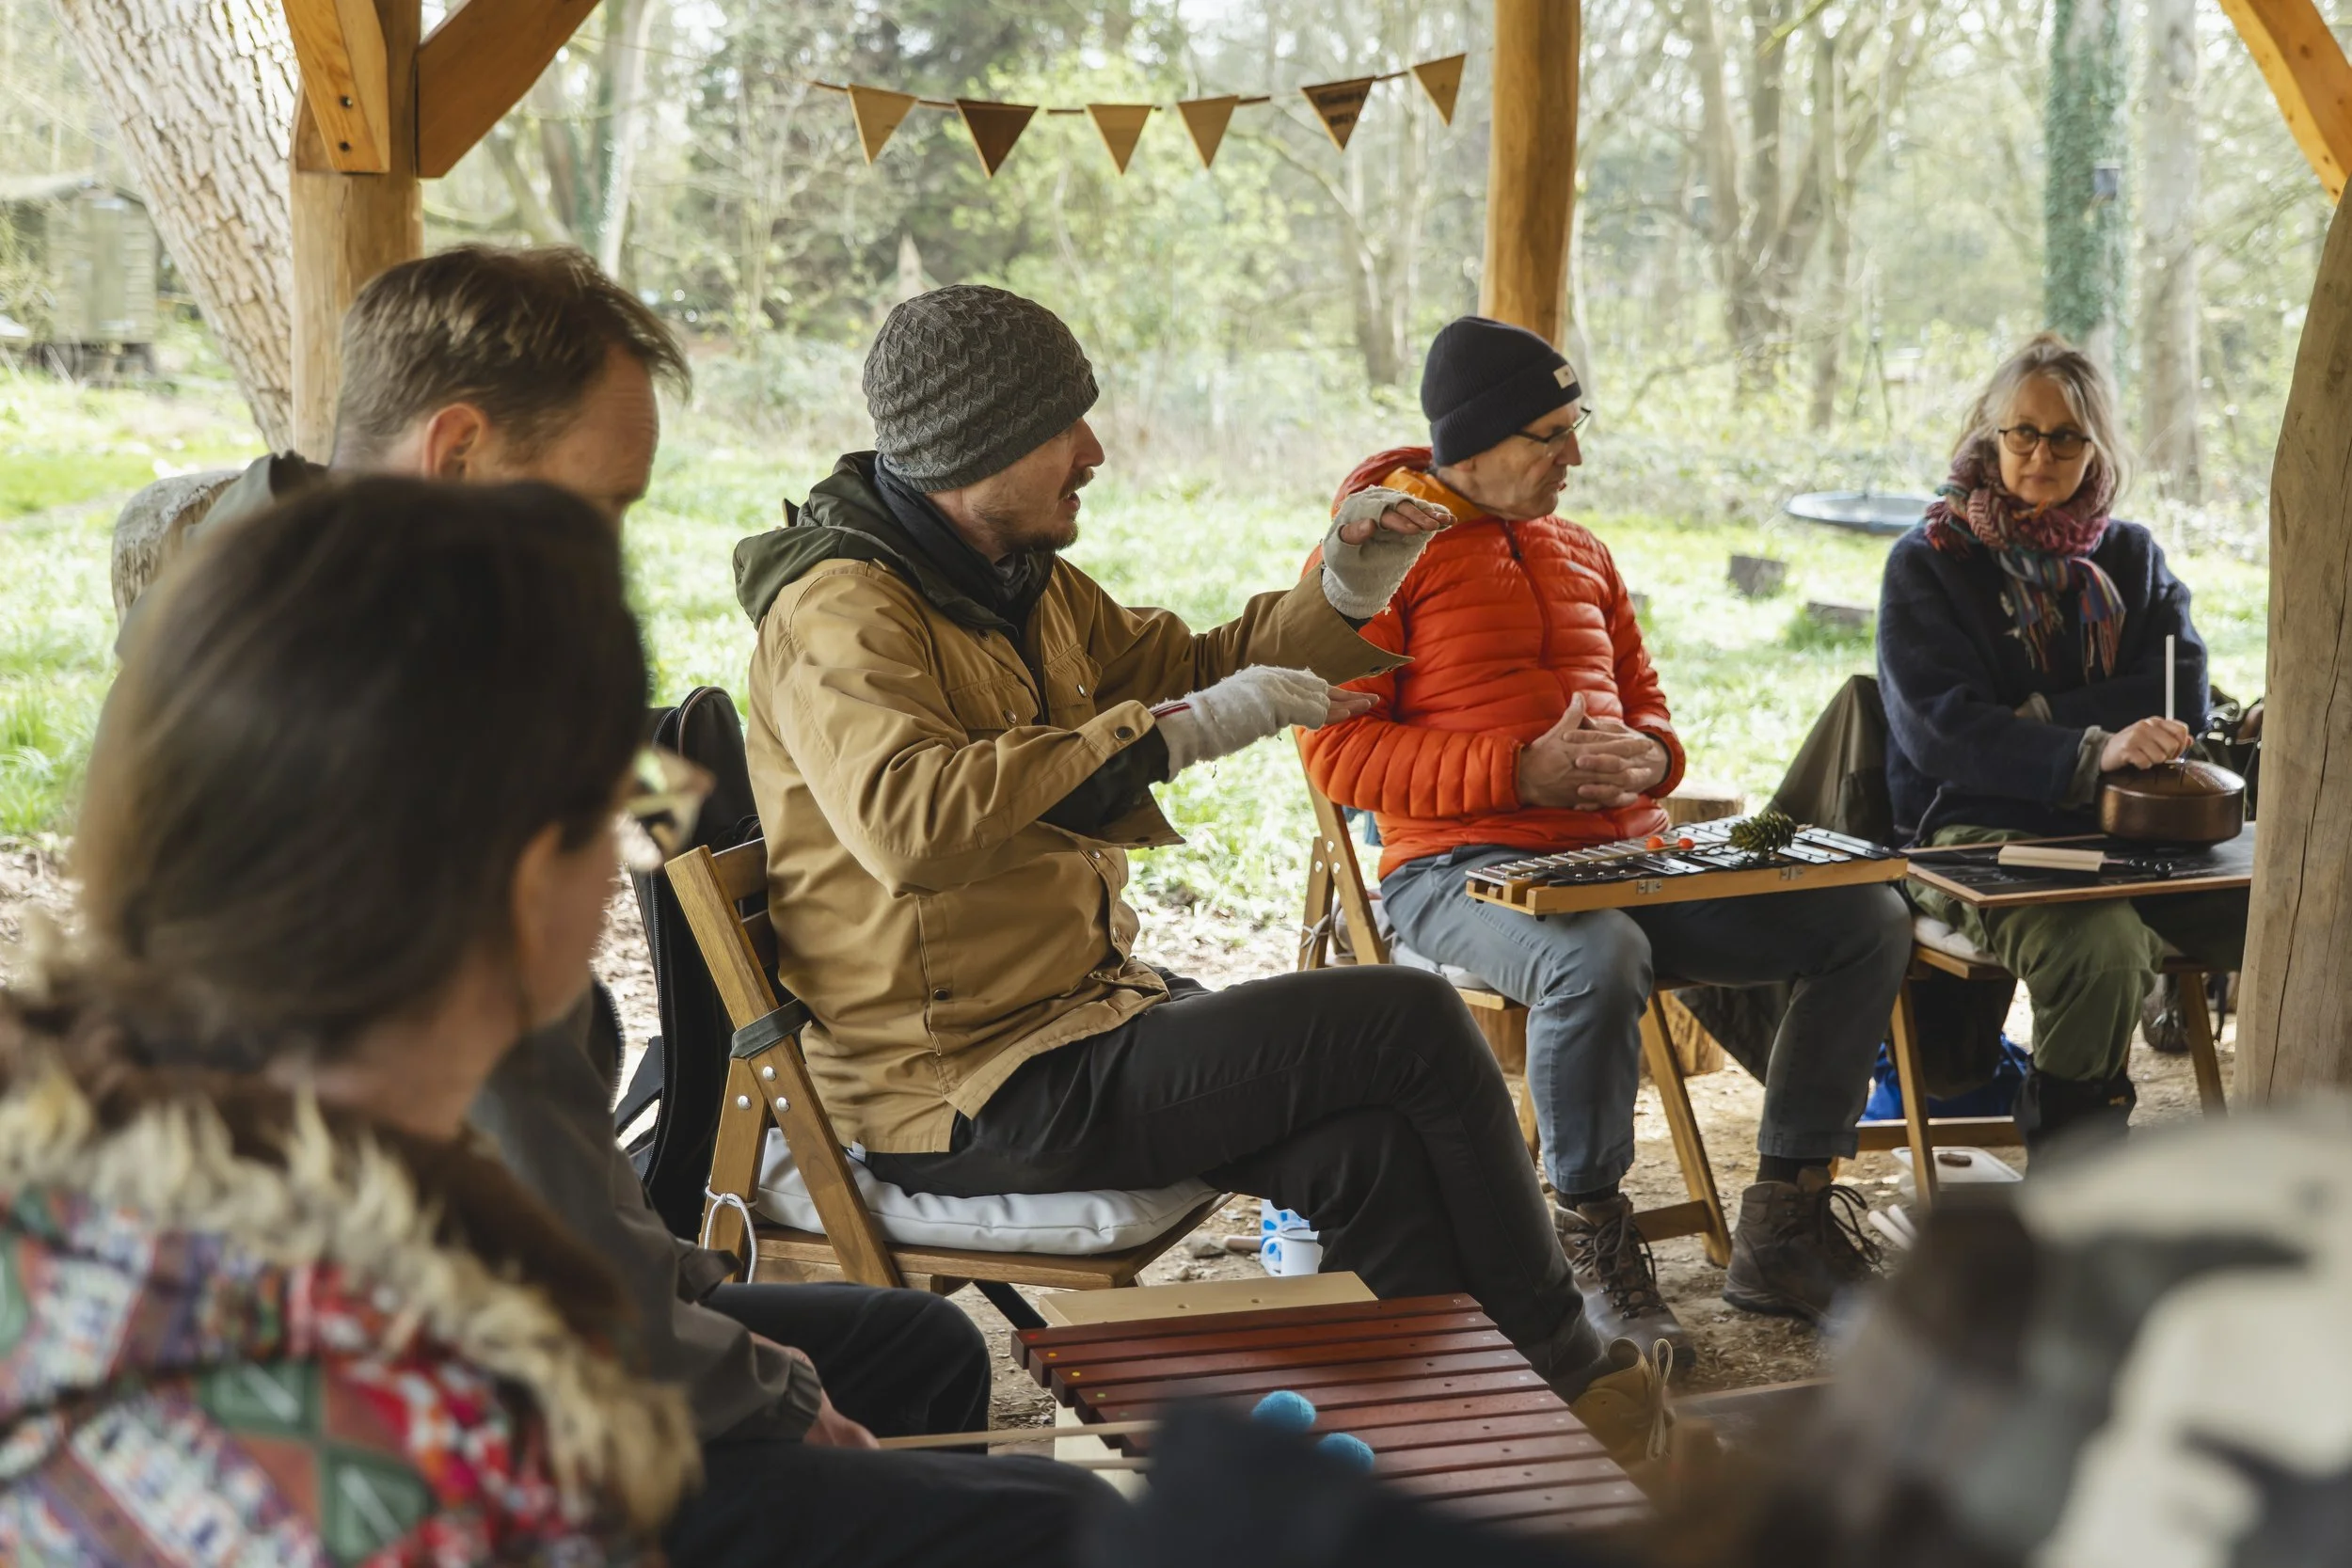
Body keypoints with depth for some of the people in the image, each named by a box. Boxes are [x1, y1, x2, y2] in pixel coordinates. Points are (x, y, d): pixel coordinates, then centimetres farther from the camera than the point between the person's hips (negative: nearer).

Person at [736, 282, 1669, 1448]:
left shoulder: (1027, 583, 14)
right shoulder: (838, 611, -17)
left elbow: (1191, 667, 27)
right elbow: (910, 818, -36)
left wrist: (1349, 591, 7)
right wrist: (1181, 731, -32)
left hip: (1078, 1009, 9)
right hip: (970, 1096, -9)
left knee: (1369, 1148, -12)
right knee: (1412, 1023, -10)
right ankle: (1558, 1365, 8)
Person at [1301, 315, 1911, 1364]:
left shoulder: (1580, 554, 21)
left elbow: (1644, 700, 28)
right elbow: (1337, 752, -9)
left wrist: (1649, 755, 1)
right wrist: (1522, 771, -18)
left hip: (1628, 856, 7)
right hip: (1466, 867, -7)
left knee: (1870, 922, -7)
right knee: (1600, 963, -41)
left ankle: (1781, 1236, -1)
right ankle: (1594, 1245, -16)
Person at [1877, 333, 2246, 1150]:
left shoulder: (2131, 556, 17)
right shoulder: (1927, 563, 3)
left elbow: (2185, 697, 4)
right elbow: (1940, 731, -11)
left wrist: (2036, 718, -10)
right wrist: (2089, 752, -27)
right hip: (1979, 830, -4)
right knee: (2100, 946, -35)